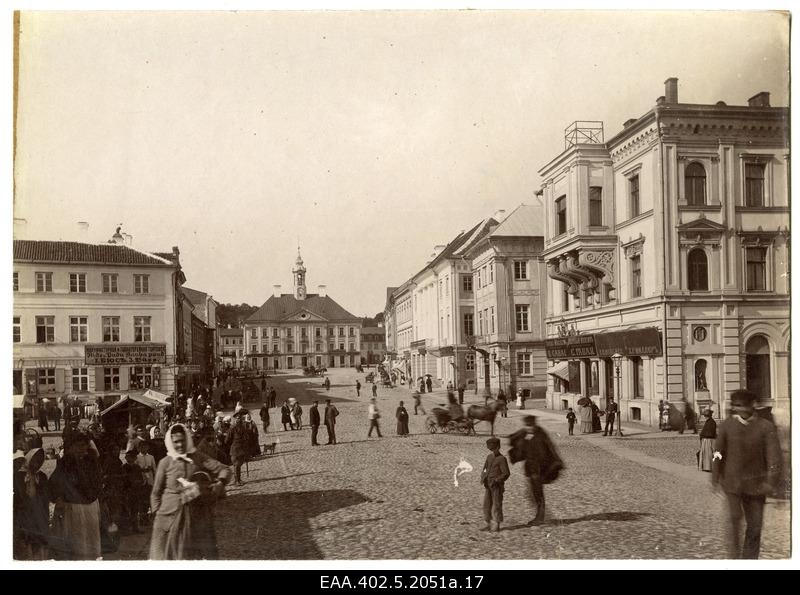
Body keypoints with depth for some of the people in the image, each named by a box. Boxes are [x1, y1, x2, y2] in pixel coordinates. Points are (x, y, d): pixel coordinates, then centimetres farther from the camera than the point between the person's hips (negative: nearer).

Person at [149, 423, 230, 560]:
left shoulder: (198, 458, 0)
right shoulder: (165, 463, -2)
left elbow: (225, 470, -4)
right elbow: (156, 493, 6)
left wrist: (220, 482, -22)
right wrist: (157, 512, -1)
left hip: (196, 515, 1)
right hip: (171, 515, -1)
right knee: (166, 553, 6)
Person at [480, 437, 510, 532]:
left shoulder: (502, 459, -9)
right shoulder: (489, 457, 10)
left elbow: (506, 474, -13)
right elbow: (484, 469, 14)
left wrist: (496, 480, -22)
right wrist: (483, 477, -5)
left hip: (497, 486, -6)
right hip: (488, 485, 7)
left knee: (497, 505, -1)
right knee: (486, 505, 6)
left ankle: (496, 525, 7)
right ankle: (488, 524, 14)